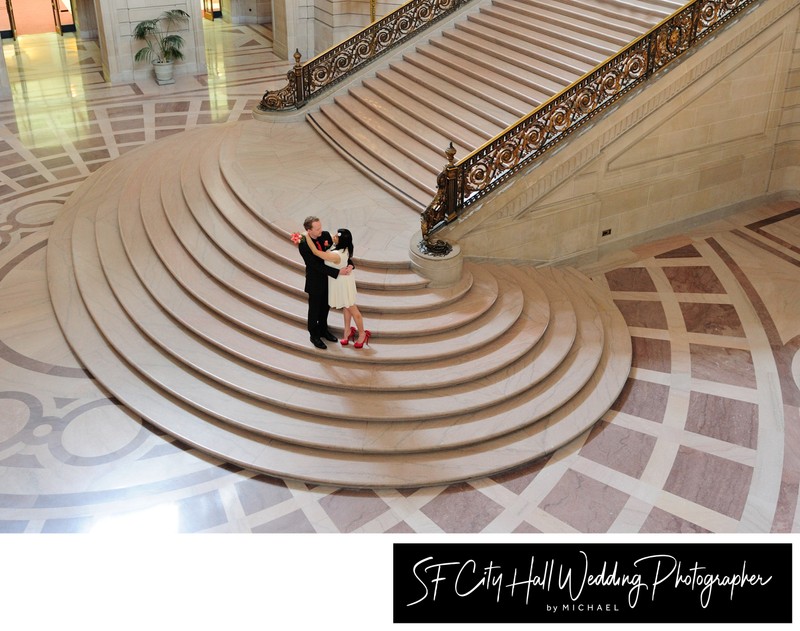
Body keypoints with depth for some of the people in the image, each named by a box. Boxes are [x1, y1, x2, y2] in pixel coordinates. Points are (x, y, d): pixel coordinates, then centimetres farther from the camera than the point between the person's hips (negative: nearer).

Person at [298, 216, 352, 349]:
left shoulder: (326, 235, -13)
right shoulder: (303, 245, -27)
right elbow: (317, 266, -27)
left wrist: (349, 265, -21)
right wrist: (338, 272, -30)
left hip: (328, 278, 5)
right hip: (315, 282, -5)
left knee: (325, 307, 22)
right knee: (314, 309, 14)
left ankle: (323, 329, 45)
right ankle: (314, 335, 34)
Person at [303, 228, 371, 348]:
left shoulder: (335, 255, -41)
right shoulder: (345, 248, -16)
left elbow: (315, 252, -33)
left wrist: (307, 236, -26)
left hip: (341, 283, -8)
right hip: (343, 279, 8)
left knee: (351, 308, 11)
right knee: (345, 306, 24)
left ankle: (362, 333, 30)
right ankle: (348, 330, 42)